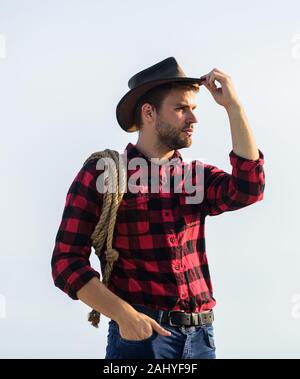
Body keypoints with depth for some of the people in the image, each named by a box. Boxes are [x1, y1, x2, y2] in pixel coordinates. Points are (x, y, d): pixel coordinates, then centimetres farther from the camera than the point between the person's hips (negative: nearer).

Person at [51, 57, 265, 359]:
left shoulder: (197, 176, 11)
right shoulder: (100, 175, -2)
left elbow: (248, 189, -8)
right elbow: (67, 262, -7)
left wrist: (232, 105, -5)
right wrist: (123, 314, -21)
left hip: (201, 337, 5)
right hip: (140, 333, -4)